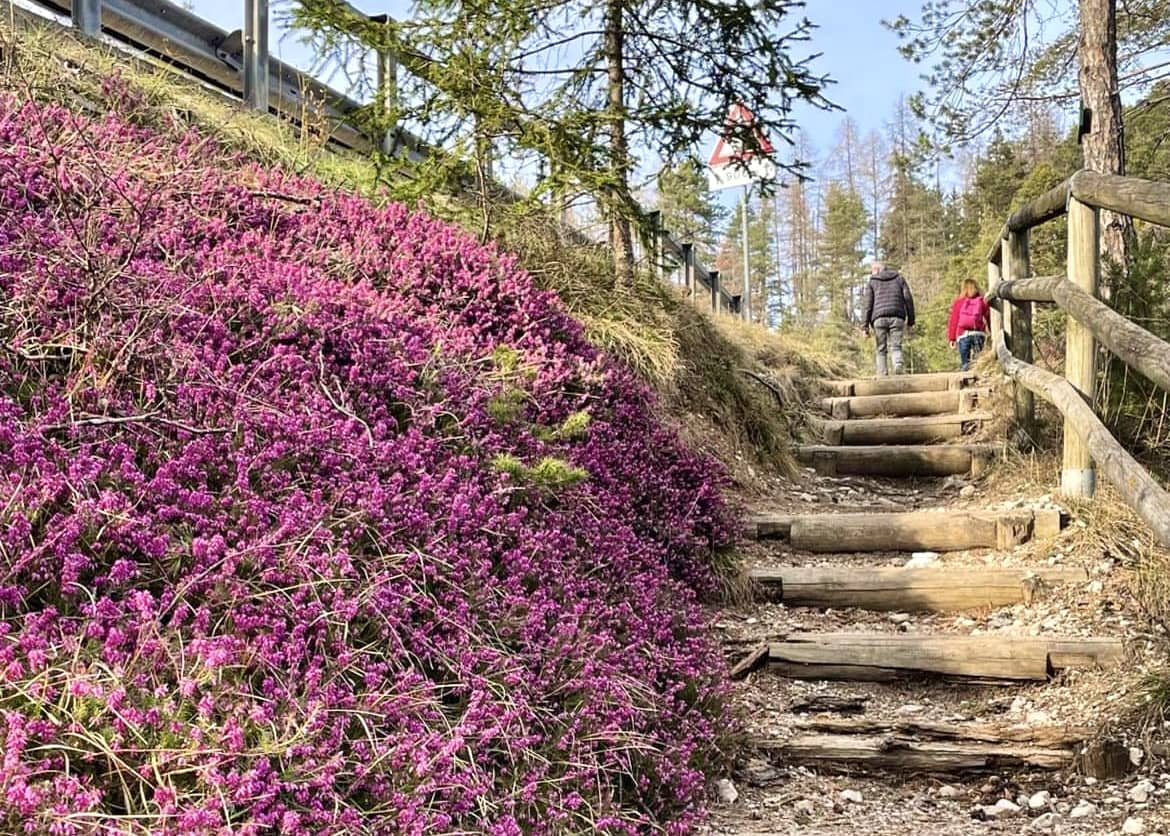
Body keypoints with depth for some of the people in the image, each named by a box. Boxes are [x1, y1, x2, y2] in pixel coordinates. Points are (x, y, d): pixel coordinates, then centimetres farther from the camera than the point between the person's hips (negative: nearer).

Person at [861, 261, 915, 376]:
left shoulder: (872, 282, 13)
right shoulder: (899, 278, 19)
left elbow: (867, 304, 3)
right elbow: (908, 299, 11)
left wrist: (865, 326, -1)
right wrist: (910, 322, 13)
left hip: (879, 319, -1)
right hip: (897, 318, 1)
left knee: (881, 350, 7)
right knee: (896, 347, 0)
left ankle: (882, 376, -3)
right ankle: (898, 365, -30)